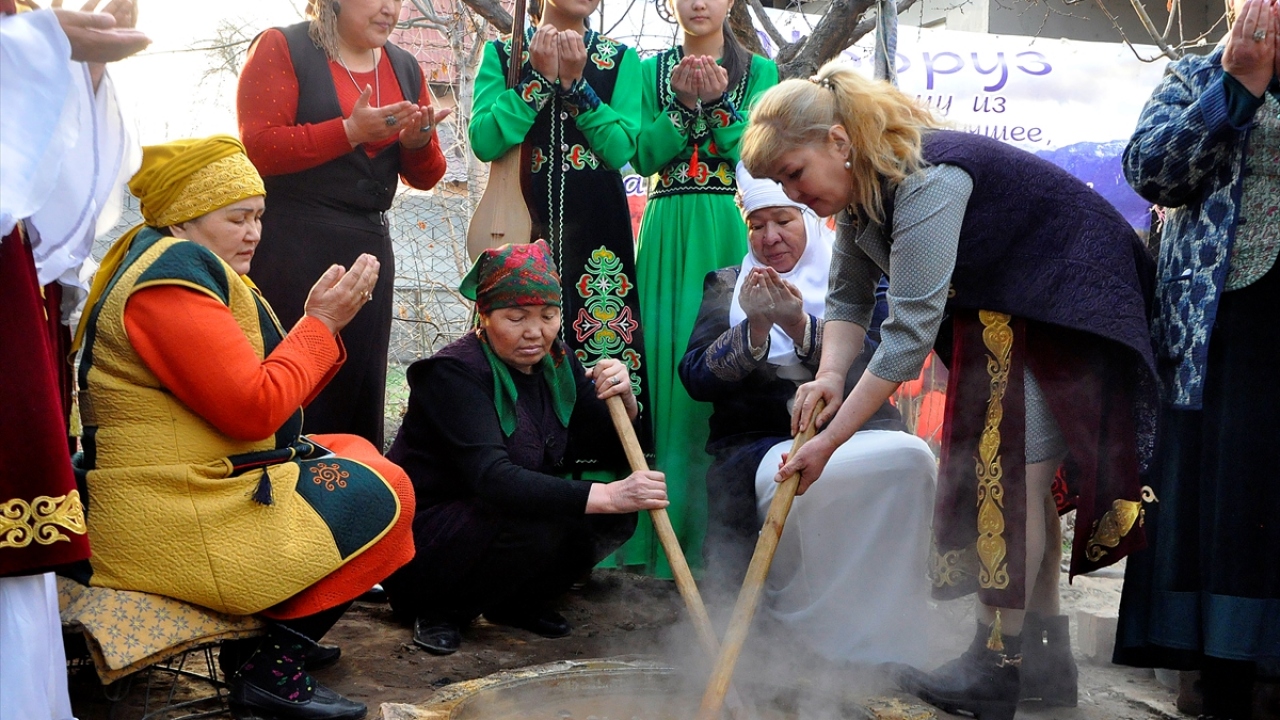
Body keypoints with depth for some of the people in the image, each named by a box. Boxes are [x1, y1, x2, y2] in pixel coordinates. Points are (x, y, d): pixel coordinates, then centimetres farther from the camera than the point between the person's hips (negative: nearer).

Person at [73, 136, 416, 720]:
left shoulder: (194, 267, 17)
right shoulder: (172, 274, -17)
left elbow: (263, 397, 13)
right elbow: (254, 408, -23)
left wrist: (325, 322, 1)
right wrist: (320, 323, -11)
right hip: (170, 524, -11)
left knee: (354, 453, 18)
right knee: (381, 493, -9)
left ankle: (255, 634, 16)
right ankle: (271, 671, -2)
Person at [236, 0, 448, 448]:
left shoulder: (405, 68, 13)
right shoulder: (282, 48, -2)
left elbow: (425, 177, 16)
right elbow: (258, 148, -14)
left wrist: (418, 141, -6)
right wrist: (351, 131, -20)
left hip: (370, 244, 5)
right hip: (293, 242, -5)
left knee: (361, 386, 5)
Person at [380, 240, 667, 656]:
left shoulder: (556, 364, 2)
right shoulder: (455, 373, -21)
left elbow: (615, 448, 3)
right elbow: (491, 478, -36)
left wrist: (624, 400, -21)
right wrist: (606, 496, -44)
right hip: (421, 540, -7)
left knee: (617, 517, -11)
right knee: (538, 529, -33)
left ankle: (515, 603, 8)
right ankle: (442, 610, -6)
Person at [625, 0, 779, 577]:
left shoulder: (758, 71, 9)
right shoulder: (653, 70, 13)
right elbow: (644, 157, 2)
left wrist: (717, 101, -12)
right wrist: (684, 102, -9)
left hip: (728, 232, -1)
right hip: (667, 233, 2)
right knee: (664, 361, -2)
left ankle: (717, 530, 4)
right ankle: (662, 524, 5)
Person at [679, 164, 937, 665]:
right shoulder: (727, 286, 16)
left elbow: (873, 368, -3)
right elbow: (695, 378, 2)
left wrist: (801, 327, -19)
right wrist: (754, 330, -15)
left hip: (857, 433, 1)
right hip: (761, 443, -1)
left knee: (908, 459, -31)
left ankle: (889, 637, -19)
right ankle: (809, 629, -16)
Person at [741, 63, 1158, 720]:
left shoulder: (926, 181, -32)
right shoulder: (859, 189, -2)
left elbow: (910, 331, -35)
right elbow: (848, 299, 2)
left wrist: (829, 440, -34)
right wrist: (830, 376, -19)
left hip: (1067, 303, -9)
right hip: (996, 314, 10)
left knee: (1016, 472, -12)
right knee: (1016, 475, 10)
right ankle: (1046, 659, 19)